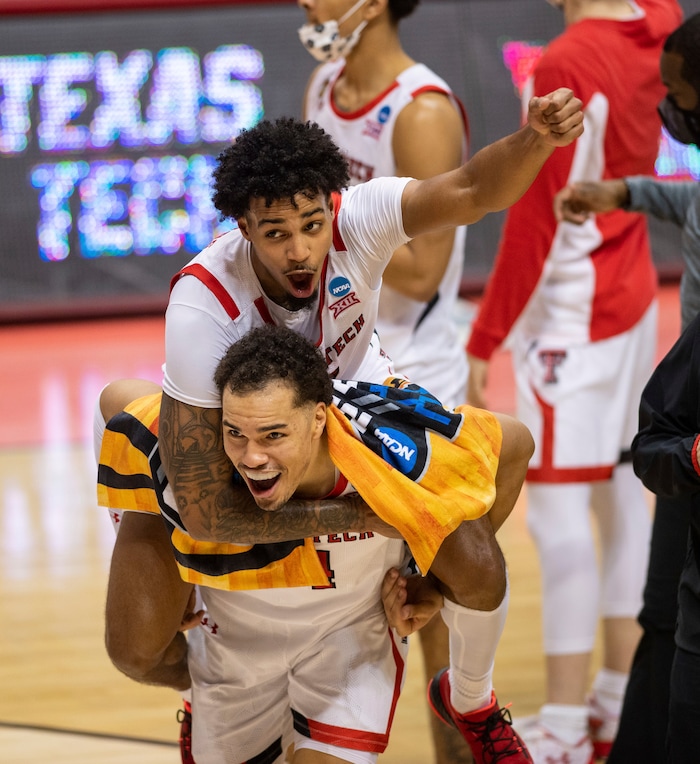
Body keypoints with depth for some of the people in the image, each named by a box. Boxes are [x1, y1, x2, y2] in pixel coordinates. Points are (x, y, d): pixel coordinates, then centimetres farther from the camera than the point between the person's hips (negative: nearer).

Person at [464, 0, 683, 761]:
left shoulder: (564, 64, -20)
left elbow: (534, 221, -19)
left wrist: (484, 340, -13)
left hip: (571, 318, -8)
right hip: (634, 297, 9)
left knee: (559, 513, -5)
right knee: (624, 494, 14)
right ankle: (623, 700, 23)